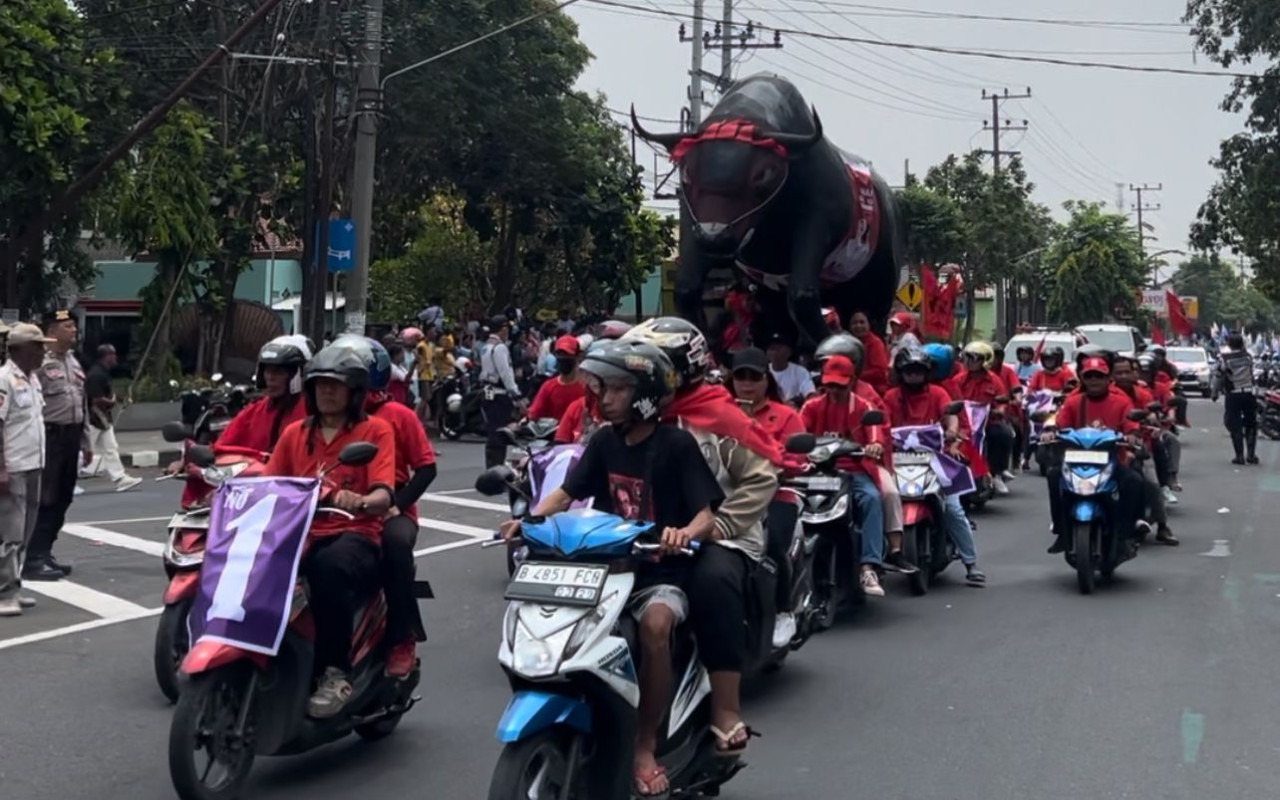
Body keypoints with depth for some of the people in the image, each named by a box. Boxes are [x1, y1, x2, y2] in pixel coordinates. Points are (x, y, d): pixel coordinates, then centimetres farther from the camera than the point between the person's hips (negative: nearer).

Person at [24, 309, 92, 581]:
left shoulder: (74, 362, 16)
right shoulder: (40, 363, -13)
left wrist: (85, 441, 20)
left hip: (71, 436, 9)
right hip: (50, 436, -9)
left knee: (62, 499, 12)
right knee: (45, 500, -7)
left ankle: (45, 554, 21)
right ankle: (34, 560, -3)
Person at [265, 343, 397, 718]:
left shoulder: (376, 430, 4)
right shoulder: (295, 433, 19)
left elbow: (383, 495, -10)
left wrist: (360, 502, -33)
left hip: (356, 536, -4)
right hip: (303, 535, 4)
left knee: (330, 567, -39)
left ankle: (336, 672, -31)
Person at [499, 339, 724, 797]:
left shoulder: (676, 444, -9)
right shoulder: (605, 441, 7)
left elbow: (707, 516, -14)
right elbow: (566, 493, 5)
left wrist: (686, 532, -37)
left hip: (662, 570, -5)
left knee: (655, 625, -35)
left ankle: (645, 747, -21)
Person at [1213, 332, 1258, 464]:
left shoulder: (1224, 359, -9)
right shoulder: (1248, 356, 2)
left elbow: (1218, 378, -5)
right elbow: (1251, 373, 12)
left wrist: (1215, 393, 6)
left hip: (1233, 395, -3)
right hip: (1249, 394, 3)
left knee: (1235, 426, 2)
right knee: (1251, 425, 14)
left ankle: (1239, 455, -2)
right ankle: (1251, 454, 13)